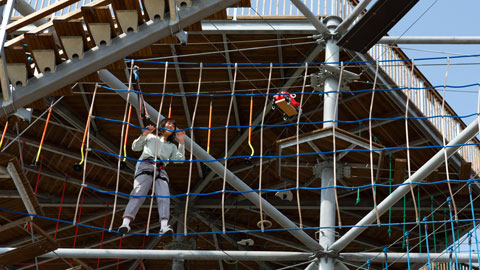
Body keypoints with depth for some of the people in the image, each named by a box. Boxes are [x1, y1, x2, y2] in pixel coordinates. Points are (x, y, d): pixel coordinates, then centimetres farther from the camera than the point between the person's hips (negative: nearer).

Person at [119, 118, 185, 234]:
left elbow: (180, 159, 16)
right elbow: (135, 147, 17)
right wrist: (144, 134, 4)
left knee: (164, 195, -23)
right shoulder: (151, 137, 27)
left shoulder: (172, 146, 33)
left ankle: (164, 225, -40)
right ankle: (126, 222, -36)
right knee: (138, 193, -24)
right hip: (145, 165, -3)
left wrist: (181, 143, 7)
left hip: (161, 170, 3)